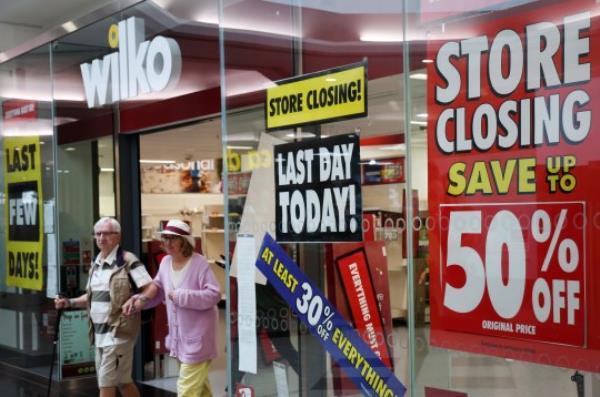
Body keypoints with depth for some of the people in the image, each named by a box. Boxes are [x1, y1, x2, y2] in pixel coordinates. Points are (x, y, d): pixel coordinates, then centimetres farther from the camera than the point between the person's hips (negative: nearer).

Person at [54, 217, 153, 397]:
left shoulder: (128, 261, -11)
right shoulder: (96, 264, 14)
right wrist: (69, 302, 7)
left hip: (118, 331, -8)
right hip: (99, 333, 8)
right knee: (122, 381, 17)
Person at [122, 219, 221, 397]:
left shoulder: (199, 263, -18)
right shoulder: (165, 262, 4)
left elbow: (214, 295, -25)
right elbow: (158, 289, 16)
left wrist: (179, 296, -24)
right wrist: (138, 299, -1)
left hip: (197, 337, -8)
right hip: (179, 336, 8)